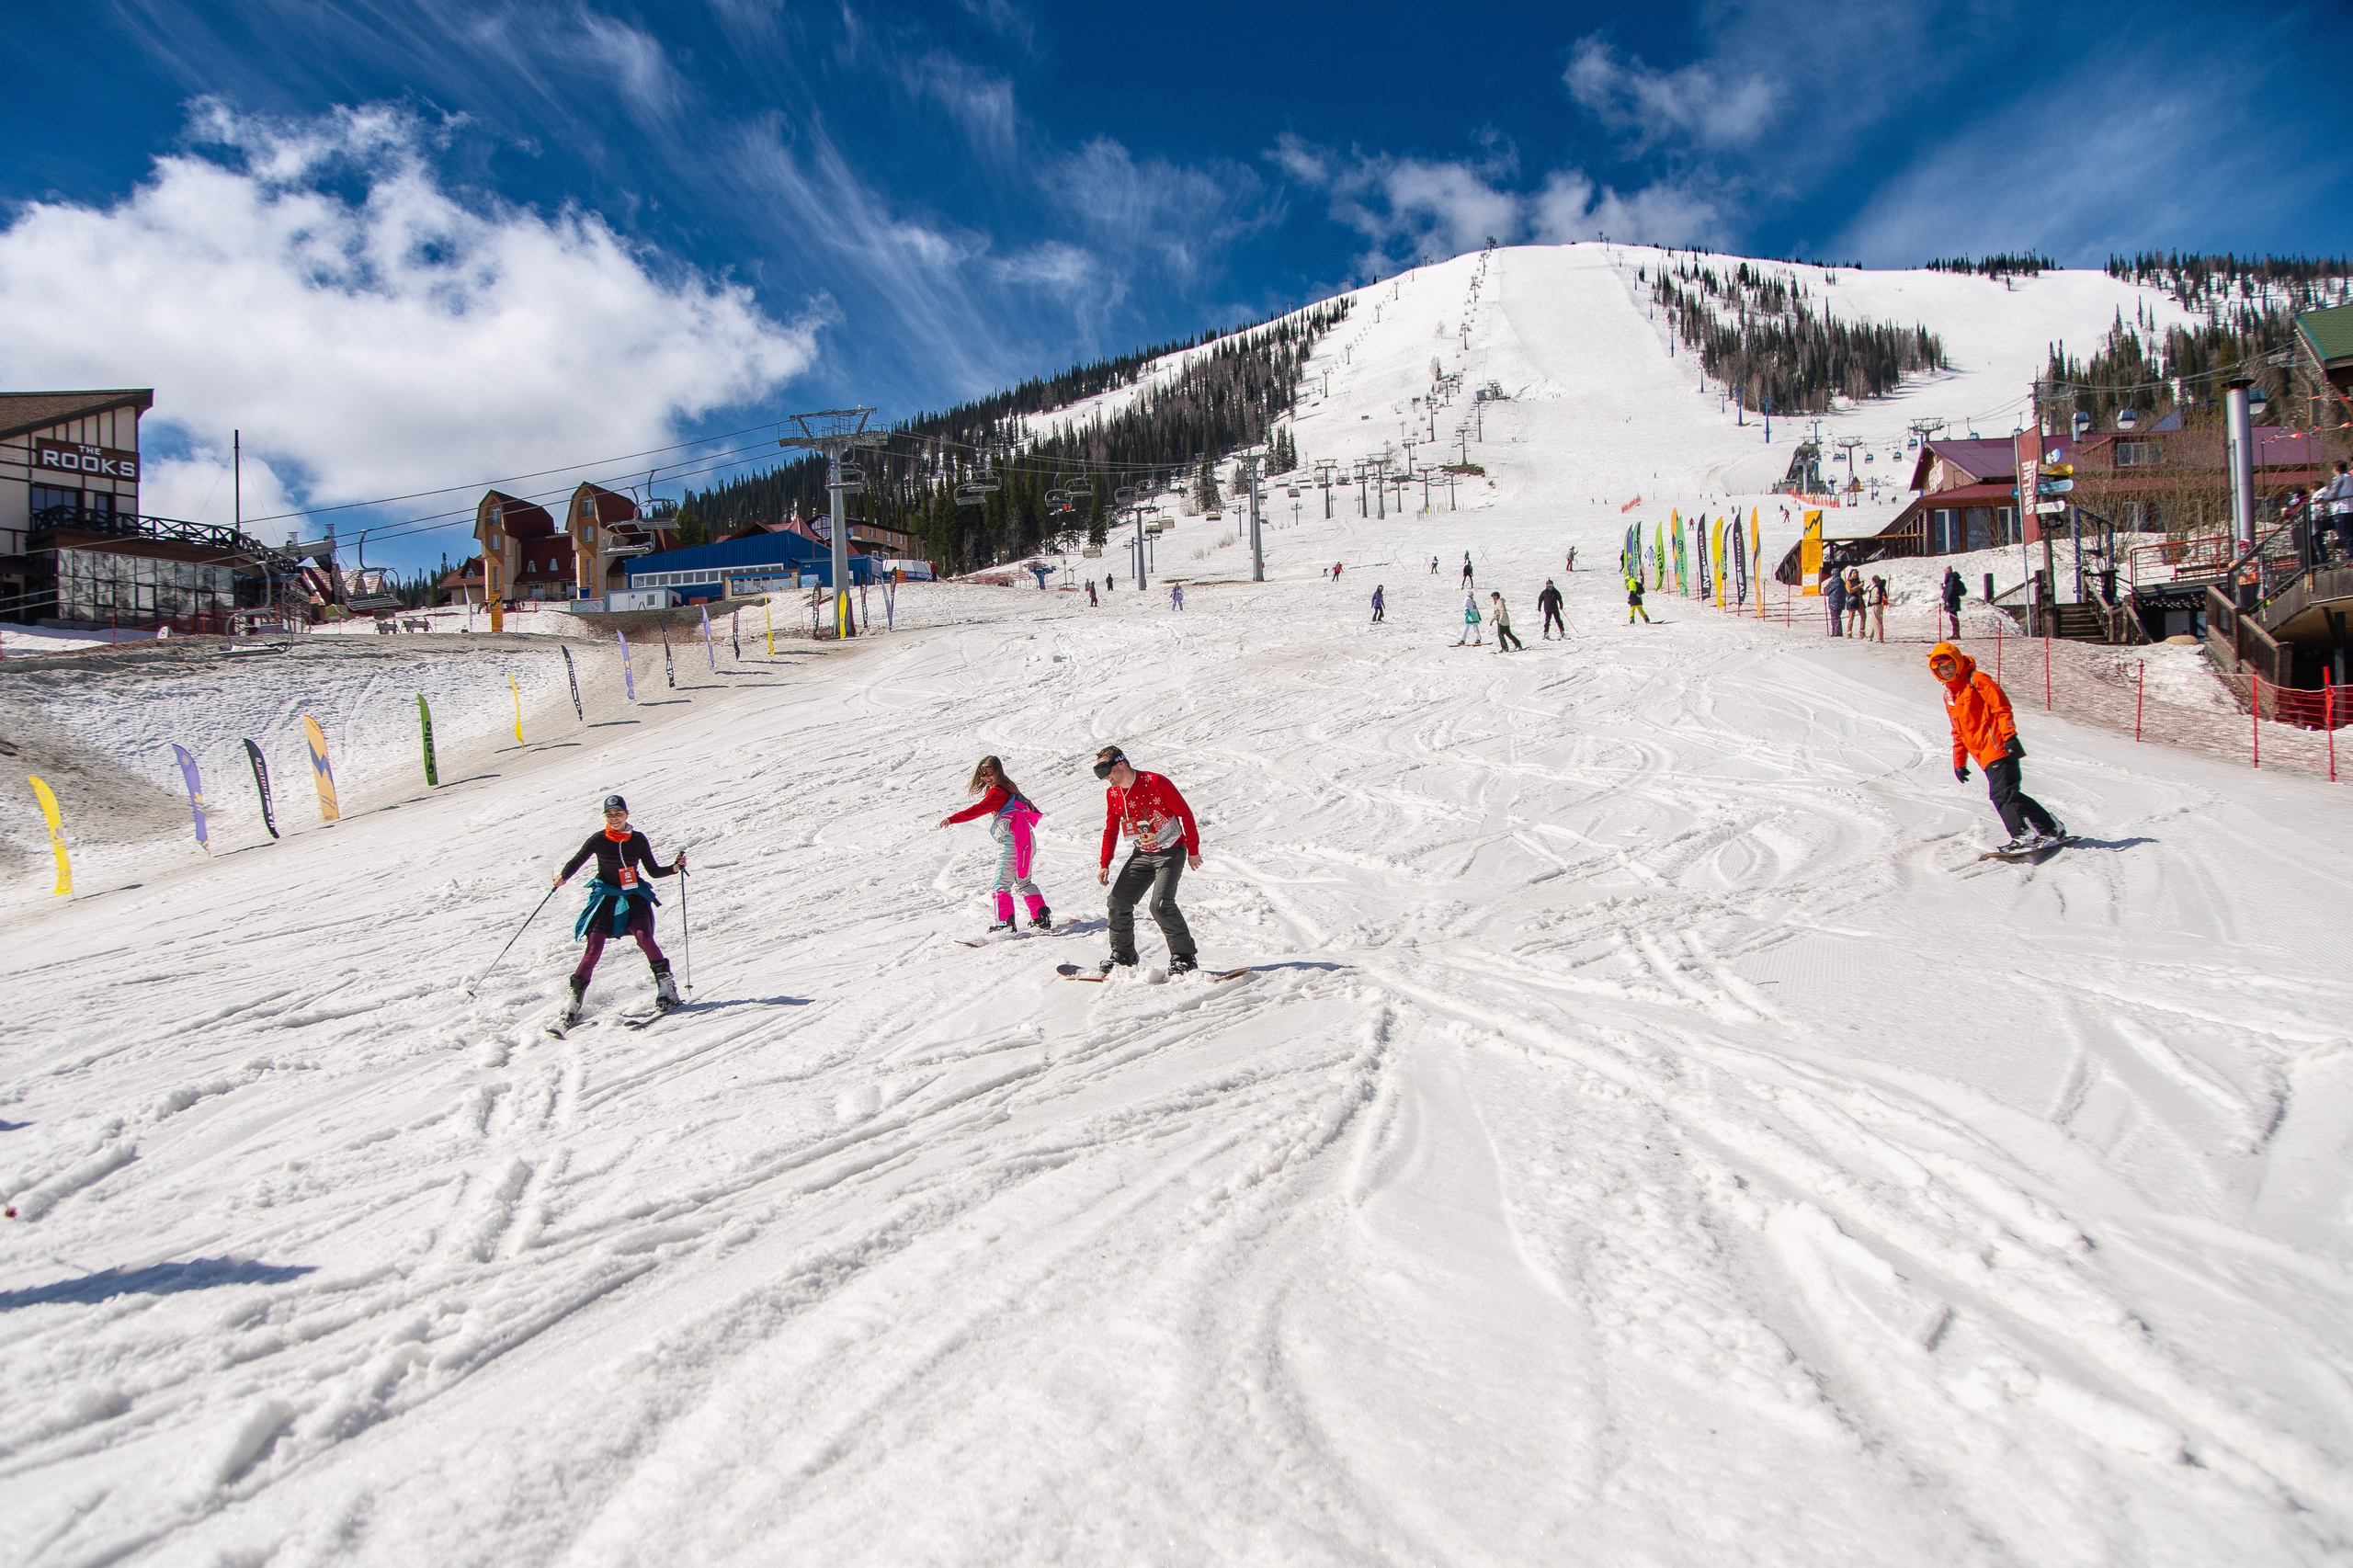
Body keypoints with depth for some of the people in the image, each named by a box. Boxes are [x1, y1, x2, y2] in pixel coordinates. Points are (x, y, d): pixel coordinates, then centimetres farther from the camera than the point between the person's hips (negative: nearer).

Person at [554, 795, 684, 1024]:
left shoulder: (638, 839, 1)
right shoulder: (598, 839, -1)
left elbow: (653, 870, 7)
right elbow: (577, 861, 3)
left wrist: (674, 868, -9)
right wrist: (563, 876, -16)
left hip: (634, 895, 0)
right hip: (606, 894, 0)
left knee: (643, 935, -24)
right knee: (594, 947, -10)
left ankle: (666, 987, -13)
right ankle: (574, 1000, 1)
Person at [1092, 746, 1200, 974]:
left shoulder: (1155, 783, -19)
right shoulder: (1112, 795, 1)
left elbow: (1185, 813, -13)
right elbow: (1111, 831, 13)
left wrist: (1193, 850, -10)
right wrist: (1104, 864, 6)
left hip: (1170, 852, -7)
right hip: (1142, 854, 7)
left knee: (1161, 905, -20)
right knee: (1118, 900, -2)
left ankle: (1184, 957, -7)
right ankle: (1123, 955, 14)